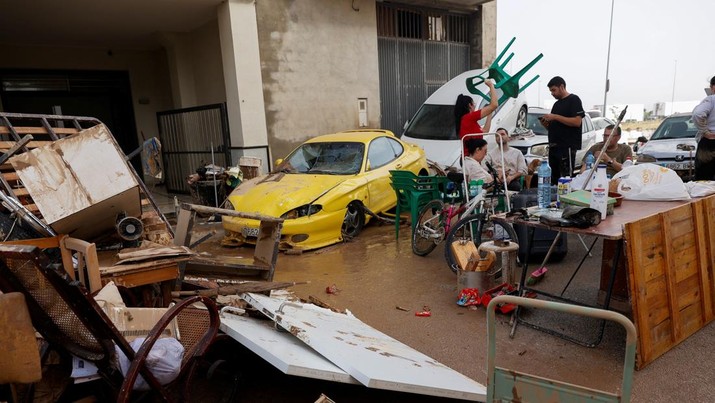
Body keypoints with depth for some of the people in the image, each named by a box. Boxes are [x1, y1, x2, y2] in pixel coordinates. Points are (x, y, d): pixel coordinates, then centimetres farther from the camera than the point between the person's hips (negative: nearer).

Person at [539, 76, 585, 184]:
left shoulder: (574, 99, -1)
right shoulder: (557, 104, 24)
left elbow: (577, 122, -14)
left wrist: (555, 117, -15)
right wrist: (546, 124, 5)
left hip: (567, 147, -8)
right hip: (553, 146, 8)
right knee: (552, 179, 6)